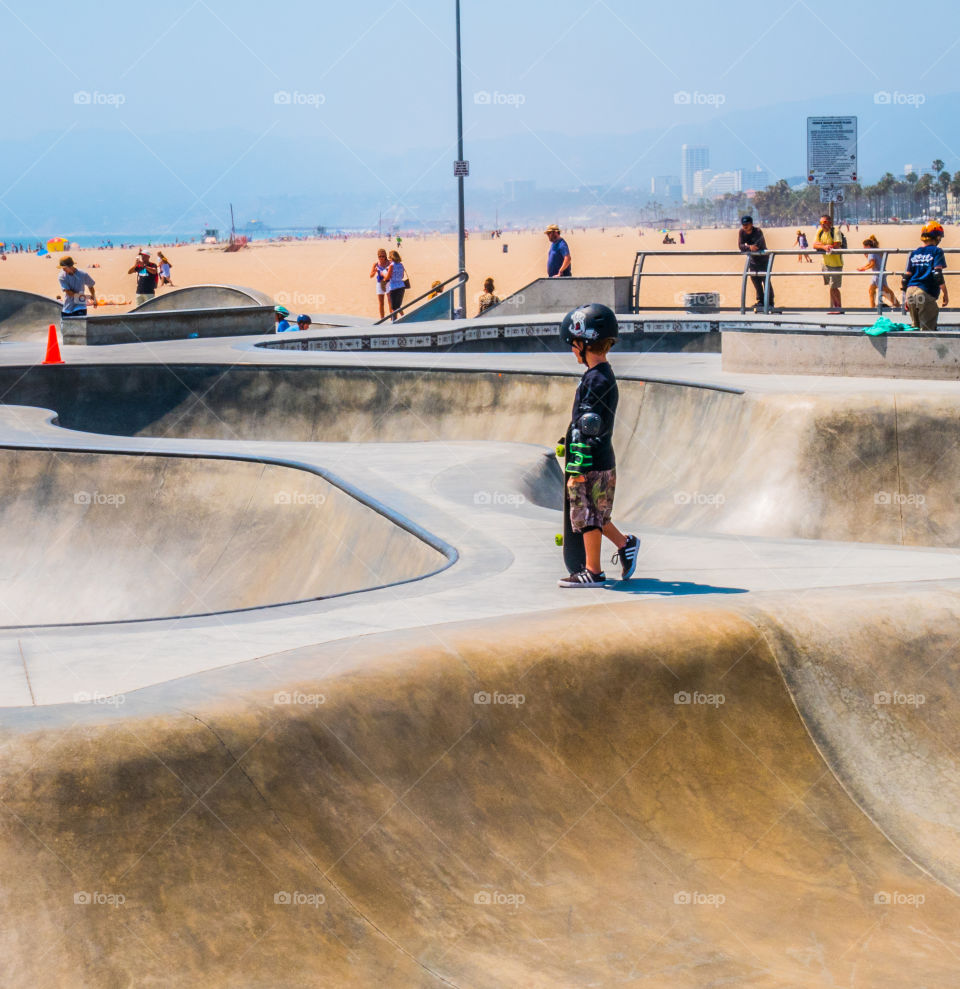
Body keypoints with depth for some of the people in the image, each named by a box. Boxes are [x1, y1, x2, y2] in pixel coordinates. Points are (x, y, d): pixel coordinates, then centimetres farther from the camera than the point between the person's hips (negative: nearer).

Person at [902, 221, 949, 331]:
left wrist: (906, 299, 21)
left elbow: (906, 277, 15)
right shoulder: (936, 251, -1)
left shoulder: (914, 253, 15)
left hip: (910, 291, 6)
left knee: (916, 327, 15)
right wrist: (945, 293, -4)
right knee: (927, 328, -7)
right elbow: (937, 274, -10)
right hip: (926, 293, -6)